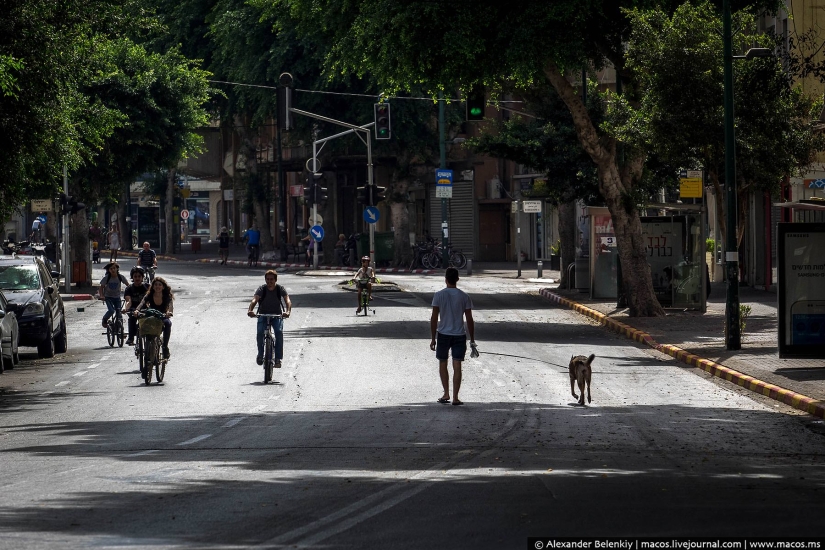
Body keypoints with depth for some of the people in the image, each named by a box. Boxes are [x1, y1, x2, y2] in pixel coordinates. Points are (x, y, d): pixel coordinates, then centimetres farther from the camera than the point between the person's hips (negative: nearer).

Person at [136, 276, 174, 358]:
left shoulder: (167, 297, -9)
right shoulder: (149, 296, -7)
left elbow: (170, 306, -27)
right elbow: (142, 303, -24)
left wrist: (169, 312, -51)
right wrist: (137, 310, -46)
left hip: (163, 318, -1)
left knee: (167, 323, -37)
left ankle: (165, 346, -28)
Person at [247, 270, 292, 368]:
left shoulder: (280, 289, -11)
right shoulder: (262, 289, -12)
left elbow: (288, 301, -25)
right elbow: (254, 300, -27)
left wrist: (287, 311, -47)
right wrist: (250, 310, -49)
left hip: (277, 315, 0)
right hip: (263, 314, 0)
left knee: (279, 332, -27)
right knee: (260, 332, -26)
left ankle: (278, 358, -21)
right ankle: (260, 355, -3)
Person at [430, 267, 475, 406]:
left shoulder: (439, 295, -5)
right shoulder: (464, 296, -2)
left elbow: (434, 318, -7)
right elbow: (469, 319, -1)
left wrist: (433, 338, 1)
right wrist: (472, 340, 6)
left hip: (443, 334, -1)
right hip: (459, 335, 1)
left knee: (442, 364, 16)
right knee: (457, 366, 1)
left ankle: (446, 394, 14)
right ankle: (455, 397, -3)